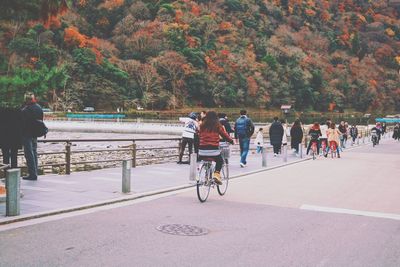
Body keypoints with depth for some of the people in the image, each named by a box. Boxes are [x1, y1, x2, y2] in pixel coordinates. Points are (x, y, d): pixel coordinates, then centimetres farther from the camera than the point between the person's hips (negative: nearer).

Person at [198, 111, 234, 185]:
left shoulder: (202, 126, 7)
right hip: (213, 150, -3)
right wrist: (231, 141, 21)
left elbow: (199, 135, 11)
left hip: (202, 151, 3)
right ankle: (216, 174, 0)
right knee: (219, 161, 23)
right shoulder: (217, 126, 0)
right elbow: (225, 135, 5)